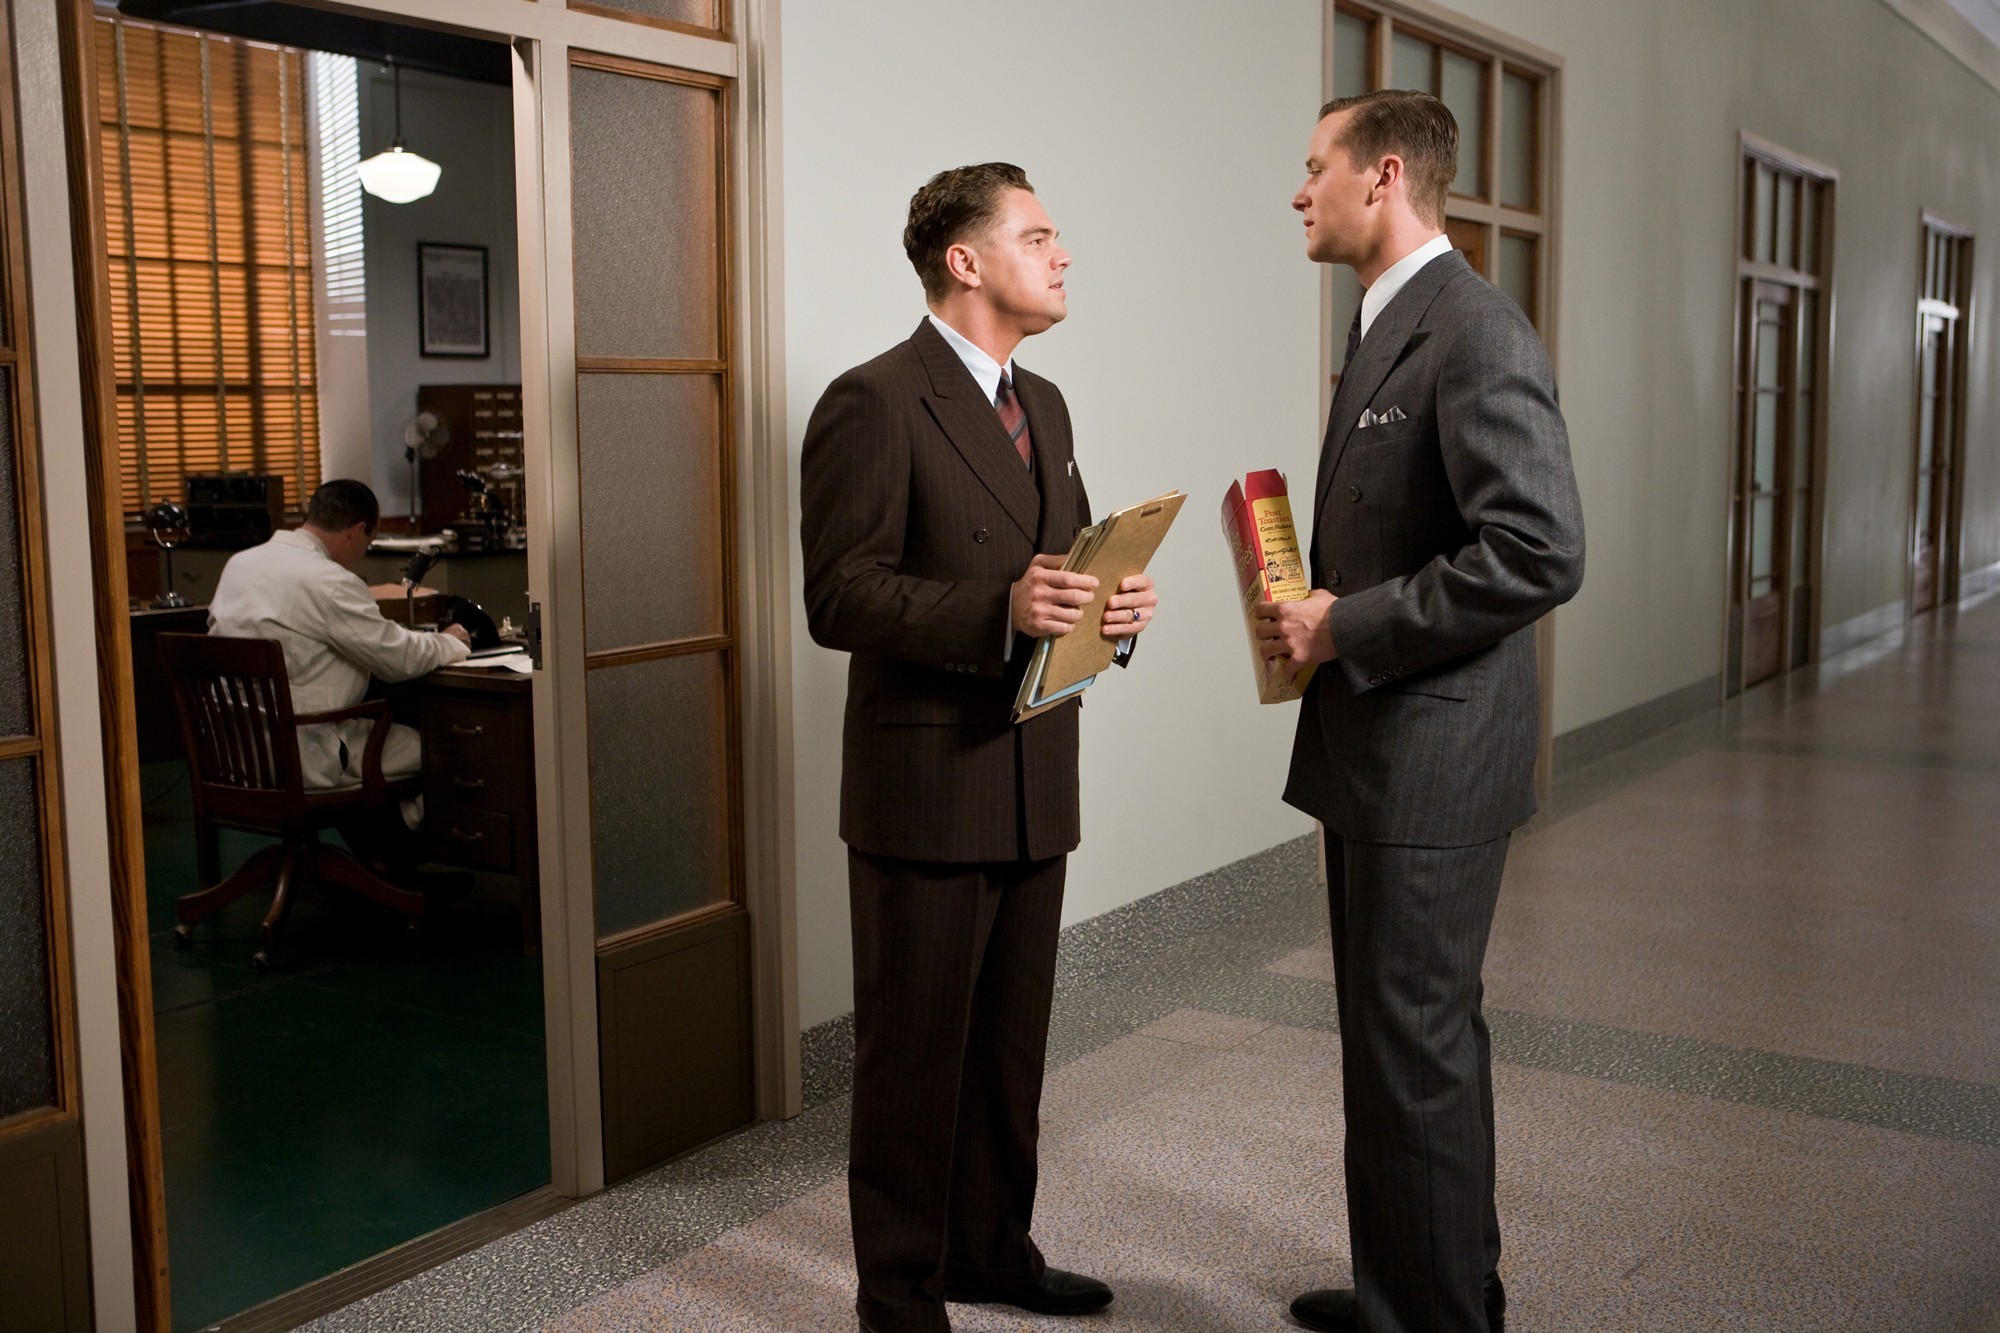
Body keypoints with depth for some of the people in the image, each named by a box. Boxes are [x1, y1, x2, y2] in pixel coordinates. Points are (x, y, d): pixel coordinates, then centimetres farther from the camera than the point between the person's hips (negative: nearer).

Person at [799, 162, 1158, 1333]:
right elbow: (841, 600, -18)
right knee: (915, 1052, 5)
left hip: (1036, 783, 8)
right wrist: (1000, 611, -30)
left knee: (1011, 1041, 18)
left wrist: (1114, 603, -4)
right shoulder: (873, 403, -13)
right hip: (928, 785, -8)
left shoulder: (1043, 404, 14)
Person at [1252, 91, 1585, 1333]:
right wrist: (1322, 604, 7)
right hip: (1375, 748, 10)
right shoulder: (1390, 326, 15)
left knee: (1416, 1049, 0)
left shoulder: (1474, 332, -17)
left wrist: (1348, 627, -19)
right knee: (1404, 1034, 20)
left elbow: (1541, 552, -25)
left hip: (1431, 760, -10)